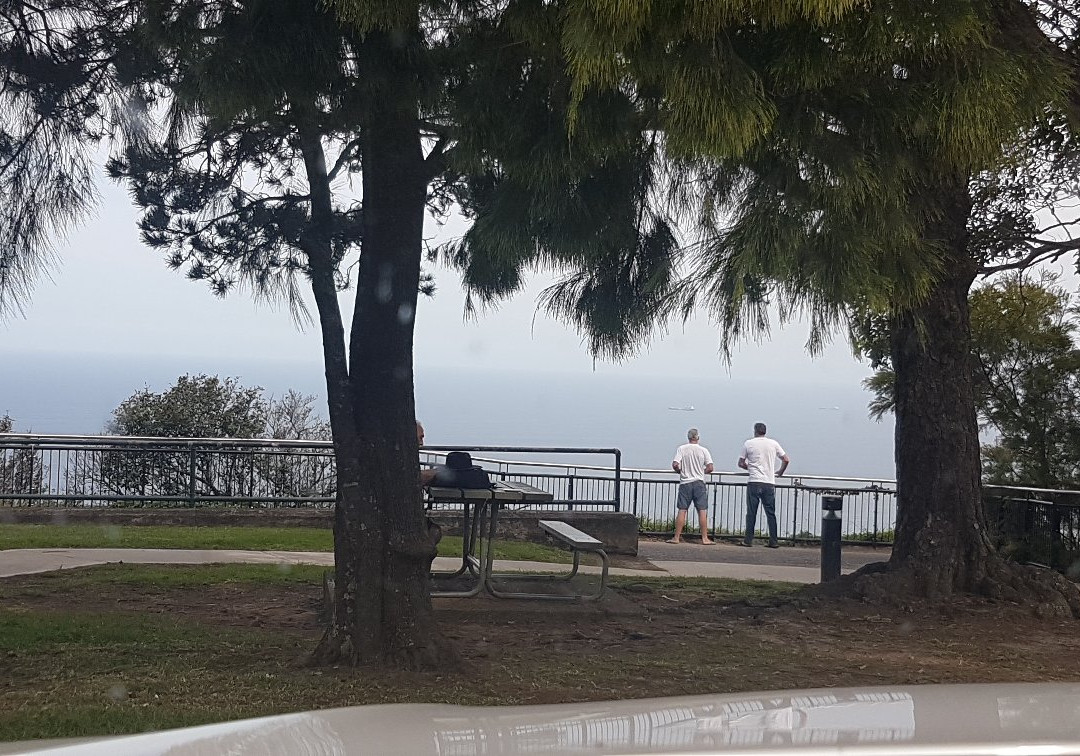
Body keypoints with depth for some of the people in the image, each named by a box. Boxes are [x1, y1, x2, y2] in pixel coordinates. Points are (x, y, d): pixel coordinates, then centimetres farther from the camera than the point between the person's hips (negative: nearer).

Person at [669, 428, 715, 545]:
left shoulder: (681, 449, -1)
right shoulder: (703, 450, 1)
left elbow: (675, 465, -10)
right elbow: (710, 468, -4)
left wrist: (680, 471, 11)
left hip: (685, 482, 0)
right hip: (699, 483, 0)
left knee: (682, 510, 3)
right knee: (702, 511, 2)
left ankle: (676, 537, 2)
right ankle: (705, 538, 0)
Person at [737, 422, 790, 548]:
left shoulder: (748, 444, 1)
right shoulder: (773, 444, 6)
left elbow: (741, 463, 6)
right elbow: (786, 459, 8)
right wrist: (780, 471, 25)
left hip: (754, 483, -2)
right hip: (769, 483, 2)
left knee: (751, 513, 2)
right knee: (771, 513, 7)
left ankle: (748, 540, 2)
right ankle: (773, 541, 6)